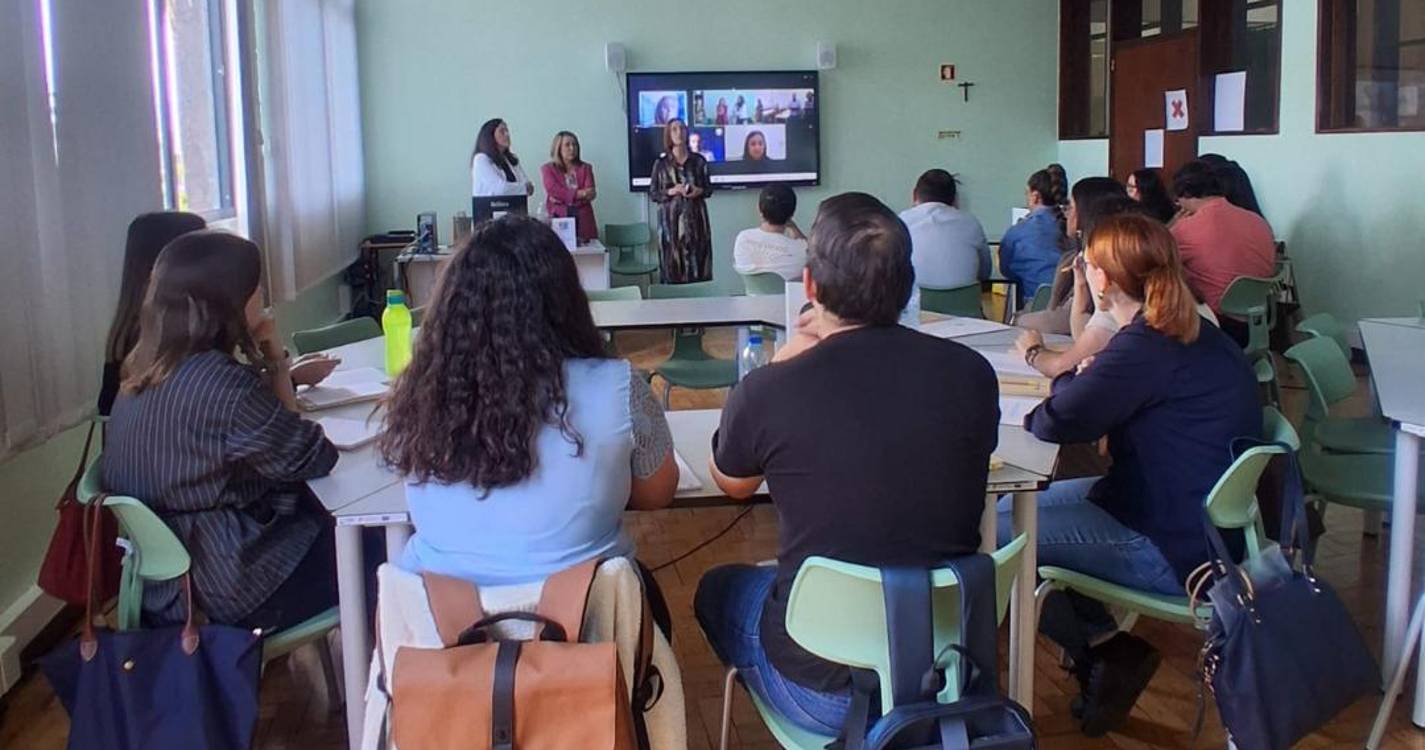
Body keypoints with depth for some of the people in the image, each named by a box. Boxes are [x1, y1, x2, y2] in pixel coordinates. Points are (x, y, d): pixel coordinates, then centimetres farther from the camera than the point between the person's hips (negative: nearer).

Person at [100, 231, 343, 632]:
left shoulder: (151, 367, 2)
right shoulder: (224, 384, -26)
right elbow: (314, 460, -13)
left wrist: (273, 365, 0)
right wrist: (276, 363, -5)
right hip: (223, 583, -9)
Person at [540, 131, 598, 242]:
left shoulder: (585, 168, 17)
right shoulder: (547, 169, 12)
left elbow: (590, 194, 3)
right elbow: (553, 191, -4)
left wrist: (564, 197, -8)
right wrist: (580, 193, -11)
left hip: (582, 218, 2)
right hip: (559, 216, -2)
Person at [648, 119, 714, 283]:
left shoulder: (699, 161, 6)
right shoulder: (661, 163, 2)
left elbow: (709, 188, 13)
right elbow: (652, 194, 4)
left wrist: (699, 191, -8)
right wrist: (670, 192, -13)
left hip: (696, 218, 2)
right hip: (671, 219, -1)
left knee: (698, 263, -1)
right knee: (672, 265, -4)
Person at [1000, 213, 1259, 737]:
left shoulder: (1146, 349, -24)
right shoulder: (1193, 335, 7)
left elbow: (1054, 422, -24)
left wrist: (1070, 382, -5)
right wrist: (1081, 381, 2)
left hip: (1173, 553, -10)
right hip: (1197, 518, 10)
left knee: (995, 535, -11)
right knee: (1010, 507, 14)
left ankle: (1107, 651, 6)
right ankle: (1102, 643, 12)